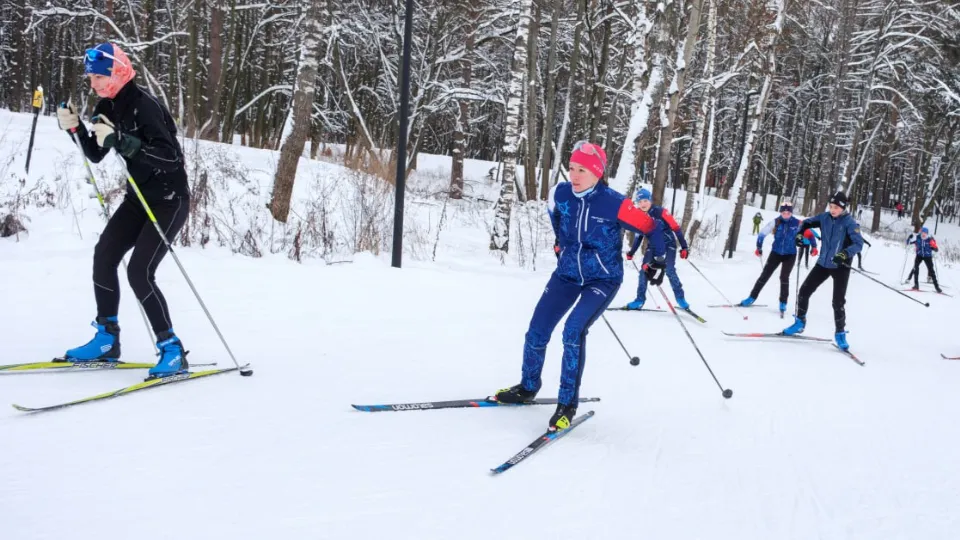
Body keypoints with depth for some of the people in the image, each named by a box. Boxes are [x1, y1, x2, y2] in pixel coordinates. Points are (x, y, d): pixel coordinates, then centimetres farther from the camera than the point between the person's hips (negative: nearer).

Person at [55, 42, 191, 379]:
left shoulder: (144, 106, -21)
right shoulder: (107, 107, 5)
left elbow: (170, 157, -31)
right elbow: (95, 155, 13)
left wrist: (119, 140, -36)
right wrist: (75, 128, -4)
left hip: (170, 200, -9)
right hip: (139, 197, 9)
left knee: (139, 272, -16)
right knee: (103, 257, 5)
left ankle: (172, 351, -7)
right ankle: (107, 340, 18)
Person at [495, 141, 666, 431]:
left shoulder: (614, 204, -24)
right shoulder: (560, 194, -11)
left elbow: (651, 228, -11)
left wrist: (657, 261, -10)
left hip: (603, 279, -4)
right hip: (567, 274, 5)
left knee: (573, 330, -25)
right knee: (536, 332, 1)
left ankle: (568, 404, -12)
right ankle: (528, 387, 27)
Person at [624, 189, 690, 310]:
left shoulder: (661, 212, -19)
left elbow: (676, 228, -17)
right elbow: (639, 236, 11)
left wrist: (684, 247, -19)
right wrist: (631, 252, 9)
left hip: (668, 244, -5)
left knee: (670, 271, -17)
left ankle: (680, 297, -2)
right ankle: (640, 300, 3)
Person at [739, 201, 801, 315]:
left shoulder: (797, 224, -11)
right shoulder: (775, 222, -10)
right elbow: (762, 234, -5)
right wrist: (759, 248, -6)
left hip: (790, 255, -1)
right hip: (776, 253, 1)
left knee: (784, 277, -8)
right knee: (764, 275, 2)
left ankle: (783, 303, 5)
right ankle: (752, 298, 9)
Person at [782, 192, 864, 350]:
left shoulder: (849, 223, -16)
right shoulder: (825, 217, -1)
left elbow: (859, 244, -25)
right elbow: (807, 222, 16)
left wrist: (845, 254, -41)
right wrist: (799, 234, -3)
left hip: (841, 267, -5)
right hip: (823, 263, 5)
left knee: (838, 302, -7)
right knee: (804, 291, 3)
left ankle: (840, 333, 10)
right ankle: (800, 322, 22)